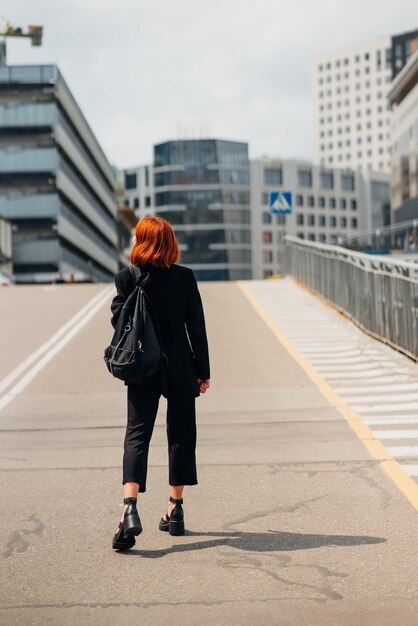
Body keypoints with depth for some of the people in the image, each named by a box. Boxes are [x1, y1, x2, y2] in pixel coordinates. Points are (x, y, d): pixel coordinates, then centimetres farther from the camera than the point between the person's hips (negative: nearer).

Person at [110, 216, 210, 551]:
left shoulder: (127, 277, -7)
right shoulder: (185, 277, -4)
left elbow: (118, 321, -3)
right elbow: (196, 326, -1)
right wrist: (203, 371, 5)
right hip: (180, 370, 1)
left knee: (136, 435, -2)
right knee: (181, 435, 12)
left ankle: (130, 509, -20)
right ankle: (175, 510, 18)